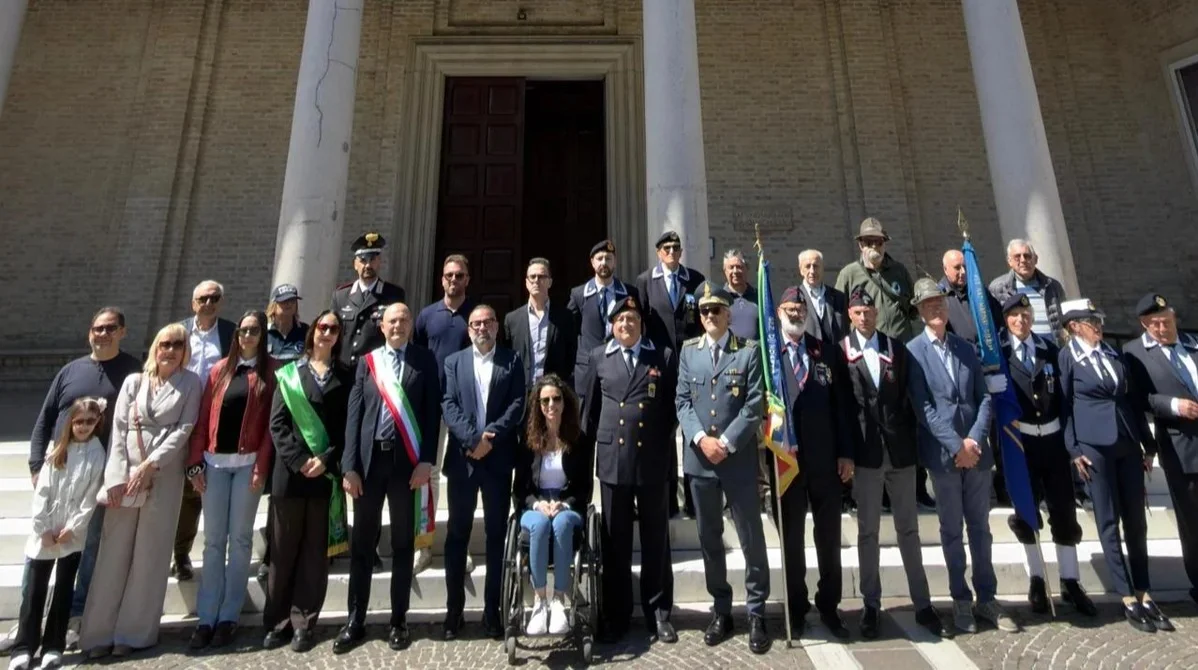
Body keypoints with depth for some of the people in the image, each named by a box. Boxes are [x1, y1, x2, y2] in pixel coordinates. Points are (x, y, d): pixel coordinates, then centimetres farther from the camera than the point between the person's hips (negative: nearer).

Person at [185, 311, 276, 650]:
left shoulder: (271, 372, 1)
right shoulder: (220, 370, 10)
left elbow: (271, 423, -4)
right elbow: (203, 417, 7)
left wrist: (262, 465, -10)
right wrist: (195, 462, 0)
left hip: (248, 463, -3)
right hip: (215, 461, 3)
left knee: (240, 539, 6)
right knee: (213, 541, 8)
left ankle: (229, 616, 17)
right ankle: (206, 618, 17)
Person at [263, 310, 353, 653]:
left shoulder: (345, 377, 7)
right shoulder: (289, 373, 9)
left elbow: (348, 425, 1)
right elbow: (277, 423, 1)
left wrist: (327, 460, -12)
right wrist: (299, 460, -11)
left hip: (326, 475, 0)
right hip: (290, 473, 1)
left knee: (315, 550, 5)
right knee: (284, 549, 7)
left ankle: (304, 622, 15)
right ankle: (278, 621, 19)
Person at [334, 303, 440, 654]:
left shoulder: (425, 360, 3)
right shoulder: (366, 361, 9)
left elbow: (432, 412, -2)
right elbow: (354, 415, 5)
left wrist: (426, 460, -11)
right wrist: (350, 466, -2)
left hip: (407, 459, -2)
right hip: (369, 458, 2)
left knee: (403, 543, 10)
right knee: (361, 543, 11)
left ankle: (399, 621, 23)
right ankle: (355, 621, 26)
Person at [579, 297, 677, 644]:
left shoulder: (664, 356, 4)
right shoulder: (598, 357, 8)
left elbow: (671, 408, 3)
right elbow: (590, 408, 10)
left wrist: (667, 450, -1)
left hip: (653, 460, -1)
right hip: (612, 458, 1)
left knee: (656, 538, 10)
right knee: (615, 540, 11)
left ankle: (658, 612, 26)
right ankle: (616, 614, 27)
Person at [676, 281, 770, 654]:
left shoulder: (749, 350, -1)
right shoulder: (689, 350, 8)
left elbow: (755, 405, -7)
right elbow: (682, 402, 3)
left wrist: (726, 442, -14)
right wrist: (701, 439, -11)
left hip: (739, 459, -3)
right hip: (699, 458, 3)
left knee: (751, 538, 6)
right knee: (710, 539, 13)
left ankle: (757, 613, 24)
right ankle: (721, 610, 28)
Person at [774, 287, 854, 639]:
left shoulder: (828, 350, 6)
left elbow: (843, 403, 4)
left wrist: (846, 452, -1)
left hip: (826, 459, 2)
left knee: (829, 537, 14)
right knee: (791, 538, 12)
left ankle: (829, 606, 31)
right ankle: (796, 607, 28)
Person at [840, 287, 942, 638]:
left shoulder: (897, 349, 8)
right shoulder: (840, 352, -3)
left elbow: (909, 397, 8)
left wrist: (910, 441, 1)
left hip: (900, 450, 3)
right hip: (865, 452, -2)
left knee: (908, 530, 13)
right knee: (867, 532, 8)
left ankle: (922, 603, 25)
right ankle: (871, 605, 20)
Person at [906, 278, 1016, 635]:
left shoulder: (966, 348, 11)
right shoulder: (912, 351, -6)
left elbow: (983, 398, 6)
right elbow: (924, 408, -11)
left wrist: (975, 439, -8)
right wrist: (957, 446, -15)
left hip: (976, 449, 4)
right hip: (943, 453, -4)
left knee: (980, 527, 14)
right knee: (952, 530, 8)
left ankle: (987, 598, 27)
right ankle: (961, 600, 21)